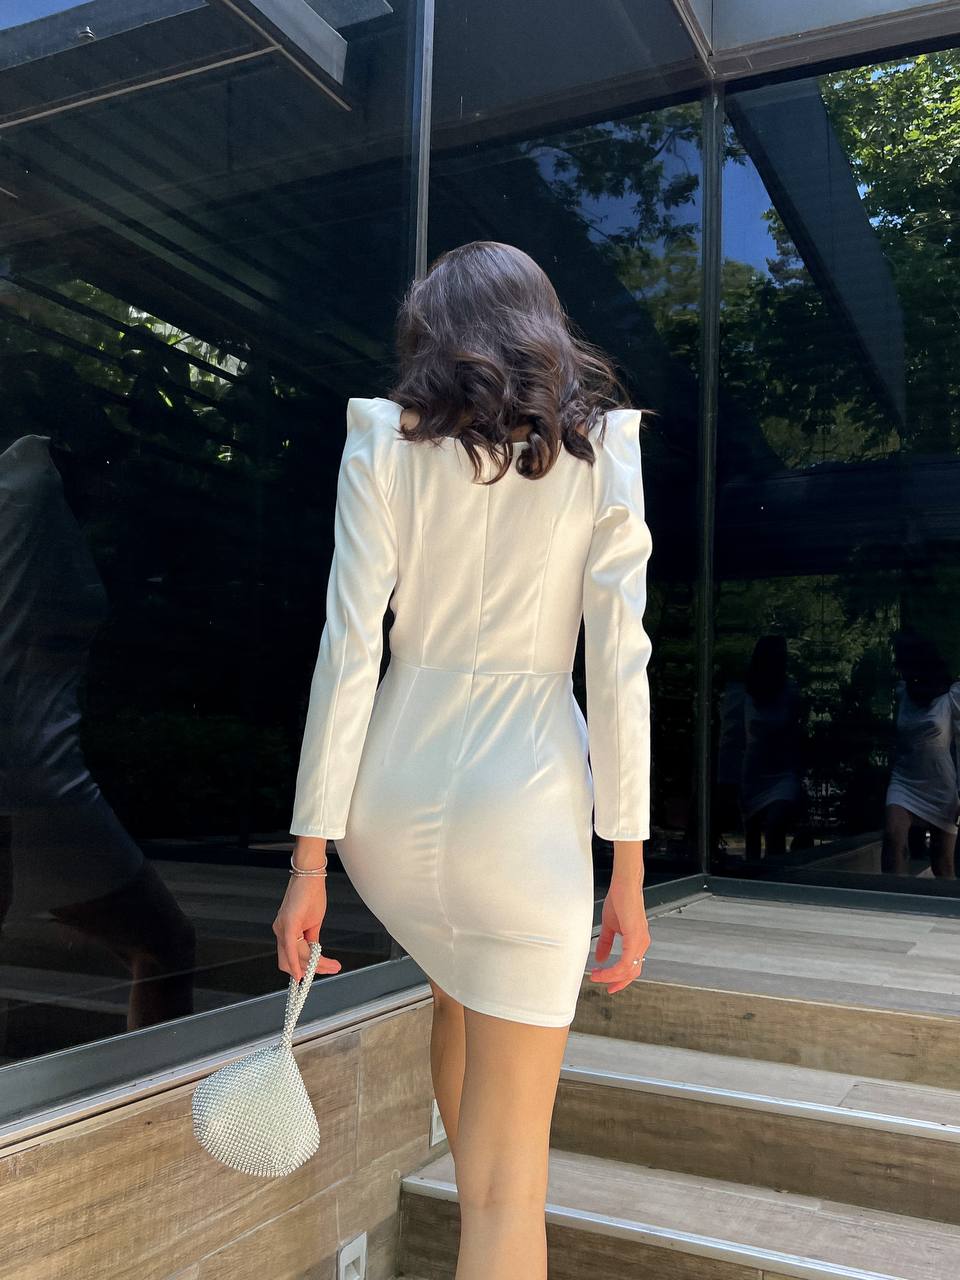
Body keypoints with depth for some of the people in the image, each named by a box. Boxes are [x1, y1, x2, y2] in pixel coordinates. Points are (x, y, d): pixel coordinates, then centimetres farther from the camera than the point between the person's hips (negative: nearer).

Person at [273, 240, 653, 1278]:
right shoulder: (603, 445, 0)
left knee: (459, 997, 34)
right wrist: (628, 871, -1)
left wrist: (310, 857, -2)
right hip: (524, 797, -3)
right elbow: (619, 665, -6)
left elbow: (348, 651, -5)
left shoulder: (382, 441, 1)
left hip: (391, 795, 4)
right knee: (509, 1176, 6)